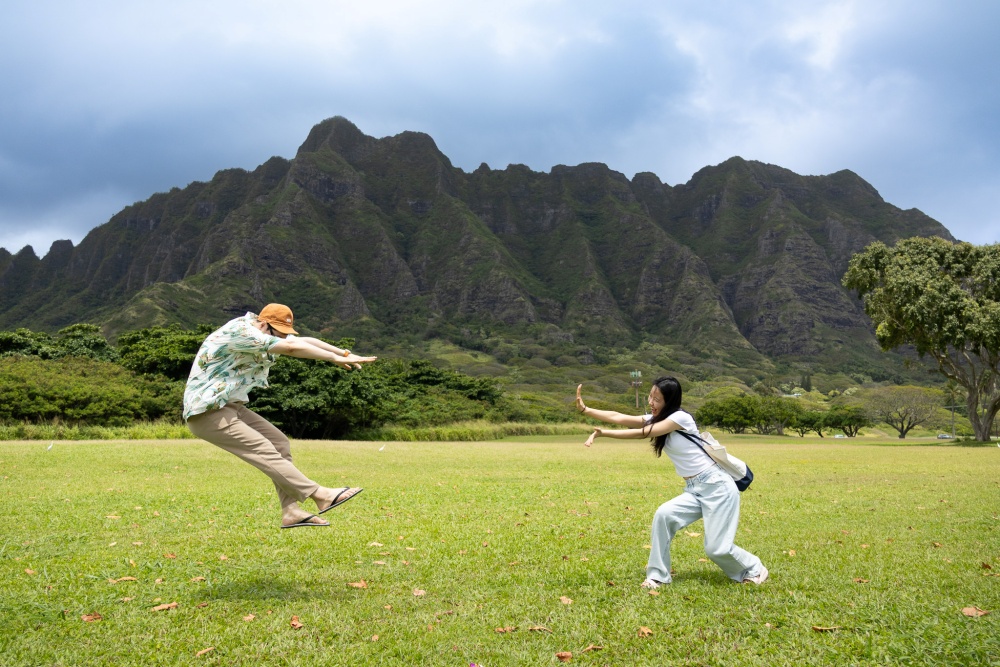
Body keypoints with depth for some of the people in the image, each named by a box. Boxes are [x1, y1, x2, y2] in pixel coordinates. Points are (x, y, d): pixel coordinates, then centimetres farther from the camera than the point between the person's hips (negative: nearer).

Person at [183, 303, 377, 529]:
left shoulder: (267, 334, 7)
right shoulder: (240, 331, -22)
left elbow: (304, 341, 4)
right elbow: (292, 348, -26)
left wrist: (345, 353, -6)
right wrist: (336, 358, -24)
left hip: (231, 407, 10)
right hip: (207, 411, -10)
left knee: (279, 442, 4)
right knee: (264, 451, -16)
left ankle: (291, 512, 2)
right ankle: (321, 495, -18)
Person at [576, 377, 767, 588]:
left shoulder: (680, 417, -17)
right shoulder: (655, 419, 6)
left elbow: (641, 433, -21)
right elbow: (618, 417, -4)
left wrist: (602, 433, -19)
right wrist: (585, 409, -15)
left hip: (718, 487, -7)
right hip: (694, 490, 7)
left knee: (716, 548, -7)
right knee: (664, 515, -16)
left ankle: (755, 570, 22)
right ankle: (657, 576, -6)